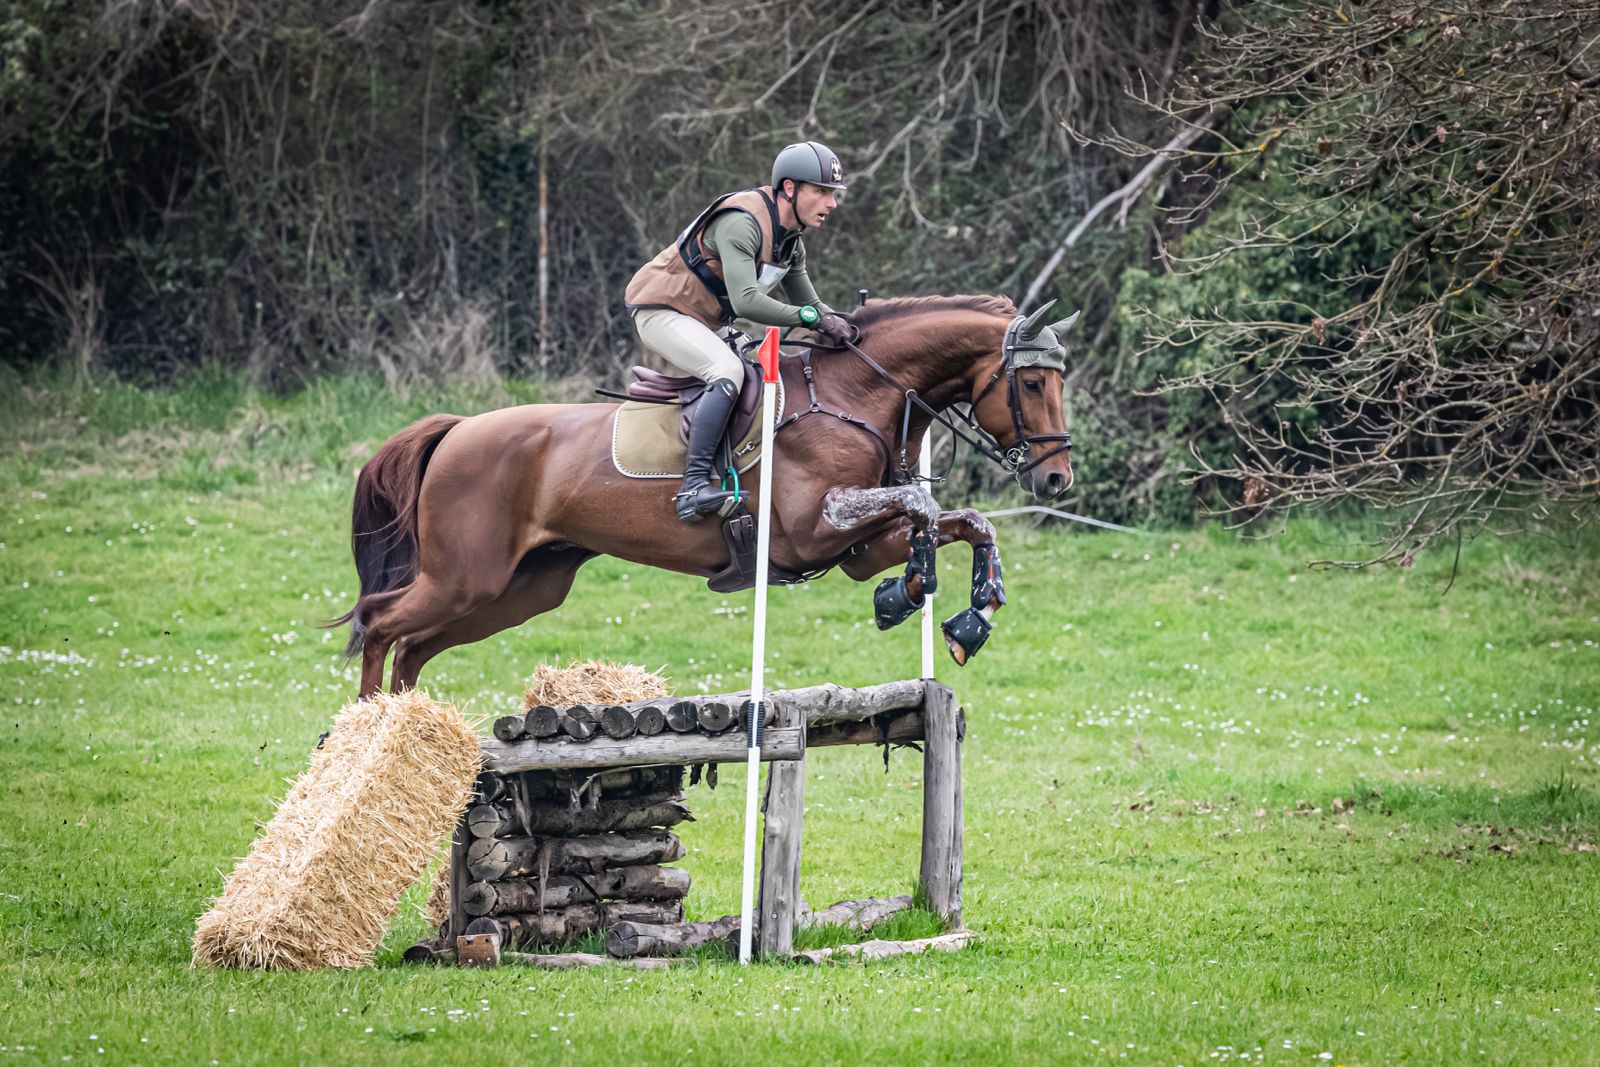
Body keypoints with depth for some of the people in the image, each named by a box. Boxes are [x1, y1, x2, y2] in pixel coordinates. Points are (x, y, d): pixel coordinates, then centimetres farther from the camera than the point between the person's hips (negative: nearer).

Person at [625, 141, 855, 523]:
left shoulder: (791, 241, 6)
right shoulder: (742, 223, -25)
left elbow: (808, 303, 15)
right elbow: (746, 301, -35)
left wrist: (834, 321, -6)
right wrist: (811, 317, -34)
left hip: (713, 320, 10)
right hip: (662, 310, -10)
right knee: (729, 370, -32)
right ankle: (694, 485, -38)